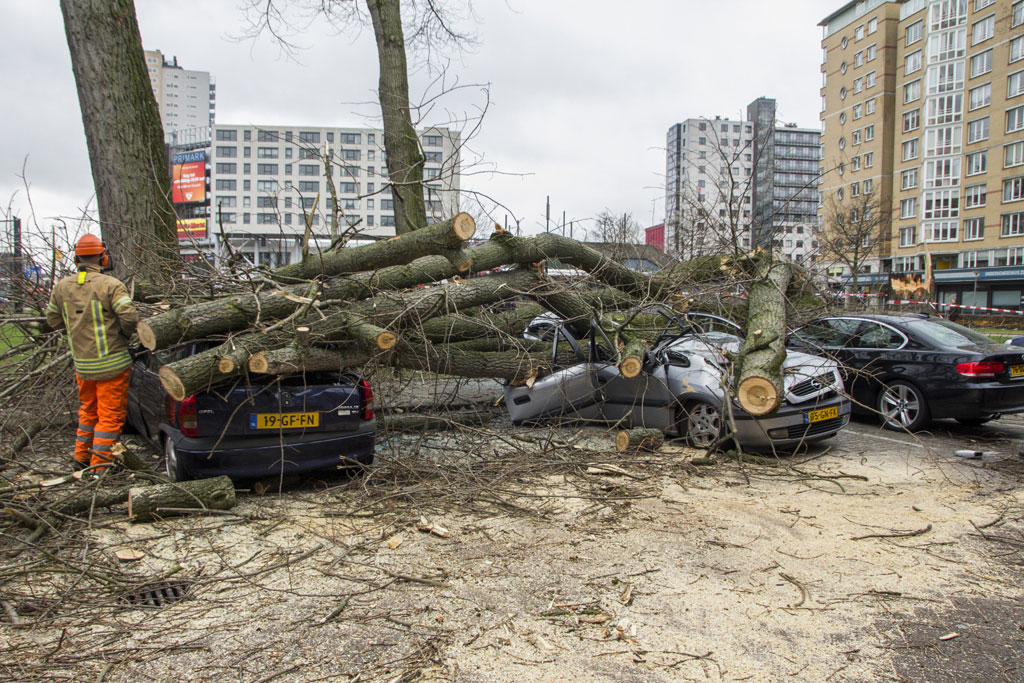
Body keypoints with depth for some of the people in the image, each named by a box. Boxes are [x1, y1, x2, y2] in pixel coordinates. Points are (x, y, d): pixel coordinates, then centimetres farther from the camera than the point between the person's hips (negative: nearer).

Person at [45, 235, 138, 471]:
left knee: (88, 409, 24)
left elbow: (52, 320, 15)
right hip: (111, 363, -6)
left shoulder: (62, 287, 4)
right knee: (111, 415, 3)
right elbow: (129, 316, -23)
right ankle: (99, 464, 5)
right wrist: (125, 334, -3)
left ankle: (82, 456, 31)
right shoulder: (110, 285, -14)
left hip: (81, 364, 6)